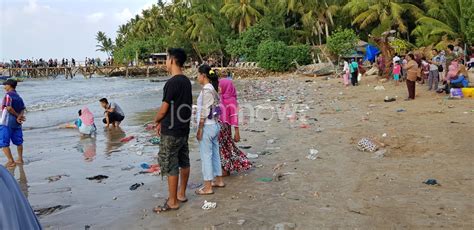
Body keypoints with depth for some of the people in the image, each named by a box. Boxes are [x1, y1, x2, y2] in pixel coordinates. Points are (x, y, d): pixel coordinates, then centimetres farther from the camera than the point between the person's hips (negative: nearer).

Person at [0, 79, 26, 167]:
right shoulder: (18, 96, 12)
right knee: (18, 142, 16)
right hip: (17, 123, 8)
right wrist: (19, 117, -11)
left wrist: (18, 116, -11)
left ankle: (11, 161, -1)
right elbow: (22, 109, 4)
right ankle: (20, 159, 24)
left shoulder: (8, 95, -12)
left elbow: (9, 108, -22)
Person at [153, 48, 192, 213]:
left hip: (171, 132, -9)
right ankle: (181, 194, 29)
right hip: (184, 129, 9)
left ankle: (173, 201, 9)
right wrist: (162, 123, 17)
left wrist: (156, 120, 3)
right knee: (184, 162, 15)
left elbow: (164, 109, -17)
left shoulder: (172, 82, -20)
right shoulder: (186, 81, 8)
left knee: (170, 166, 0)